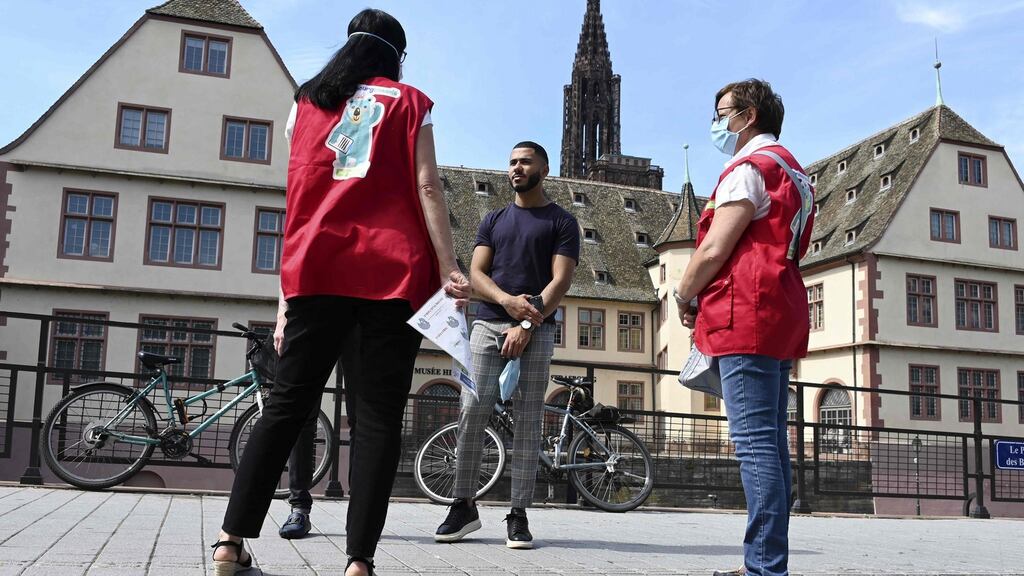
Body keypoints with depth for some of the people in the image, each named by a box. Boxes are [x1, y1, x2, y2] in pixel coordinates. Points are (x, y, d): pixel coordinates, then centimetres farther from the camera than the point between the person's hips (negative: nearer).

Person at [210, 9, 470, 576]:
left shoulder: (307, 101, 19)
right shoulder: (410, 103, 11)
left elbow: (296, 195, 15)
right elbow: (426, 186, -1)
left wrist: (288, 295, 15)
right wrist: (449, 269, -5)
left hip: (317, 270, 3)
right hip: (395, 273, -2)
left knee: (287, 405, 7)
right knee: (378, 415, -2)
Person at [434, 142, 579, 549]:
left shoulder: (562, 222, 9)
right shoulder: (494, 220, 19)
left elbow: (560, 281, -2)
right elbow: (476, 274, 8)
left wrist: (527, 324, -14)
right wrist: (508, 300, -13)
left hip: (535, 330, -2)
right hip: (488, 324, 3)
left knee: (528, 421, -3)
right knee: (472, 413, -7)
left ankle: (519, 514, 1)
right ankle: (463, 505, 1)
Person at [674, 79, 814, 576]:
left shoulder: (748, 167, -7)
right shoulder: (790, 170, 23)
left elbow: (714, 250, -13)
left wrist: (684, 298, 3)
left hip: (746, 314, -10)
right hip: (781, 316, 10)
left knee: (754, 442, -12)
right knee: (770, 442, 9)